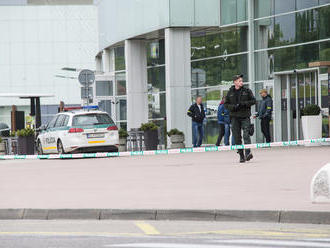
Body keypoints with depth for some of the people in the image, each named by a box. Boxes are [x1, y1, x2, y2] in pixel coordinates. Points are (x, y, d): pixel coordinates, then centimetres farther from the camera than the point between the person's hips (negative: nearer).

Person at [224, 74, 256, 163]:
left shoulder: (247, 90, 4)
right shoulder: (230, 92, 8)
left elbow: (253, 101, 4)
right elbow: (226, 104, 9)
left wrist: (244, 103, -11)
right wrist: (234, 107, -10)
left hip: (245, 116, -2)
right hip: (235, 117, 2)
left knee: (246, 134, -17)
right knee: (237, 137, 1)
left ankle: (248, 152, -26)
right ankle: (241, 155, 7)